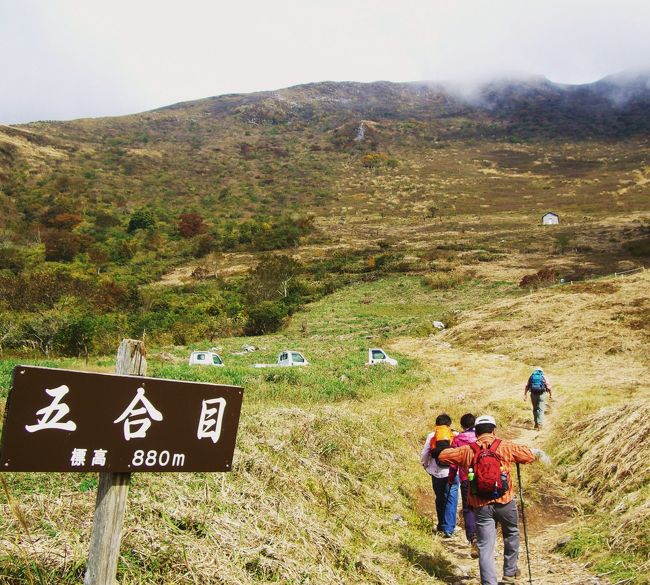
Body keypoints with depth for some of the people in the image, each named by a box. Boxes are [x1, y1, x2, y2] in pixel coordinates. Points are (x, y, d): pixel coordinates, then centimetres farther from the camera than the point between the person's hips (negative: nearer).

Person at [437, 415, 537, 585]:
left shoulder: (467, 450, -1)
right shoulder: (505, 446, -2)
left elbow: (442, 456, 2)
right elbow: (530, 456, 3)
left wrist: (459, 451, 18)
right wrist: (516, 450, 22)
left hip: (481, 506, 0)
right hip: (505, 502, 0)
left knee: (485, 547, 5)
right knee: (511, 534, 26)